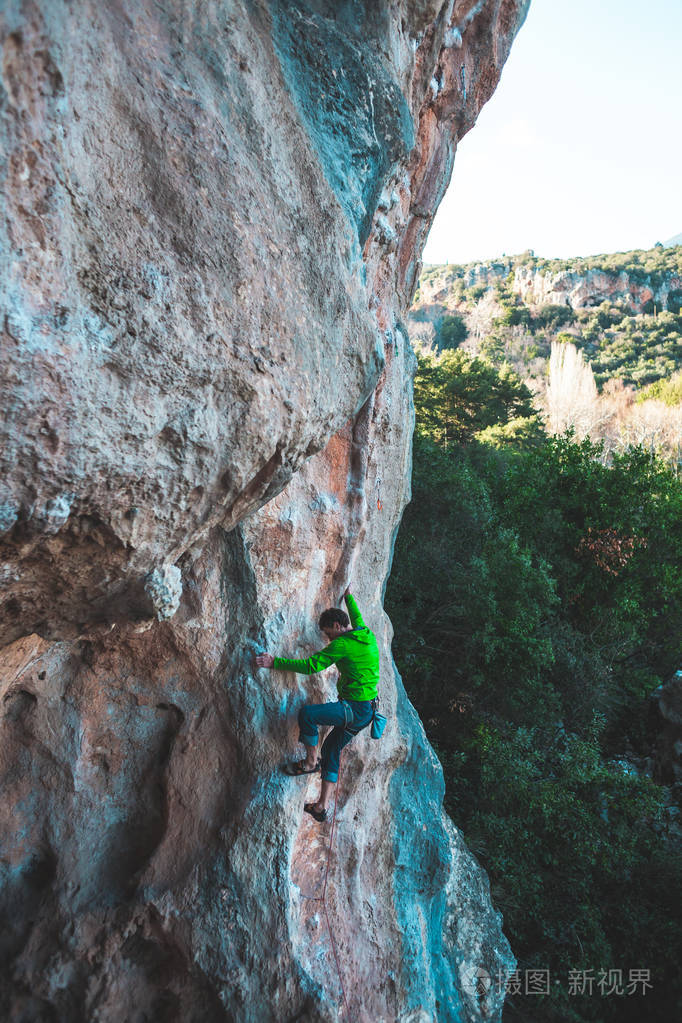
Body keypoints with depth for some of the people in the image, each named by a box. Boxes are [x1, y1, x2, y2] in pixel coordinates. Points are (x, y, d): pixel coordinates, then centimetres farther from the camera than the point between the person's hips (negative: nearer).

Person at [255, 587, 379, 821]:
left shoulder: (343, 645, -15)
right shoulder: (367, 636, 10)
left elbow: (311, 665, -18)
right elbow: (357, 618, 34)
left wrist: (275, 662, -15)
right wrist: (348, 598, 50)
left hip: (355, 709, -10)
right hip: (366, 712, 10)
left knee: (307, 713, -18)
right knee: (331, 749, 16)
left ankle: (311, 762, -1)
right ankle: (322, 806, 19)